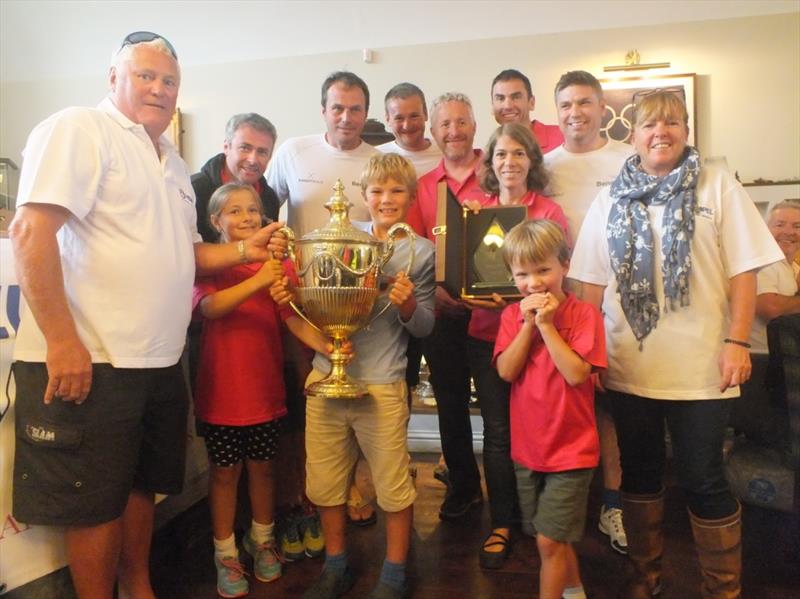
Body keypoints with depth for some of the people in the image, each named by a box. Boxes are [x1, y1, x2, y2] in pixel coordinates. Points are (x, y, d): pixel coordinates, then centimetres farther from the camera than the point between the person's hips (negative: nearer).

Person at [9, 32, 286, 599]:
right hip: (91, 361, -8)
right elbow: (32, 232, -18)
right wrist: (62, 342, -23)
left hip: (161, 362, 8)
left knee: (143, 485, 20)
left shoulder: (174, 162, 17)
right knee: (95, 502, 5)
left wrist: (244, 250, 5)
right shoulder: (77, 129, -8)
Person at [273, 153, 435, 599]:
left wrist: (408, 305, -20)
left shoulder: (421, 251, 1)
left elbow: (424, 326, 0)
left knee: (394, 487, 6)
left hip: (381, 386, -3)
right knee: (326, 482, 13)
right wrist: (290, 297, -4)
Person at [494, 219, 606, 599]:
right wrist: (529, 323, -18)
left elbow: (577, 374, -23)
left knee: (549, 540, -2)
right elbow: (506, 371, -11)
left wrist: (546, 325, -22)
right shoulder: (512, 316, 0)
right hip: (528, 448, 5)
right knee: (554, 538, 22)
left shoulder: (584, 314, -12)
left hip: (570, 449, -5)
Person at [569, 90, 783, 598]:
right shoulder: (611, 200, 9)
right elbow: (593, 280, 8)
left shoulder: (718, 186, 3)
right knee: (640, 472, 15)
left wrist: (737, 340, -9)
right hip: (628, 365, 3)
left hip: (700, 365, -2)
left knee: (703, 479, 4)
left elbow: (743, 270, -1)